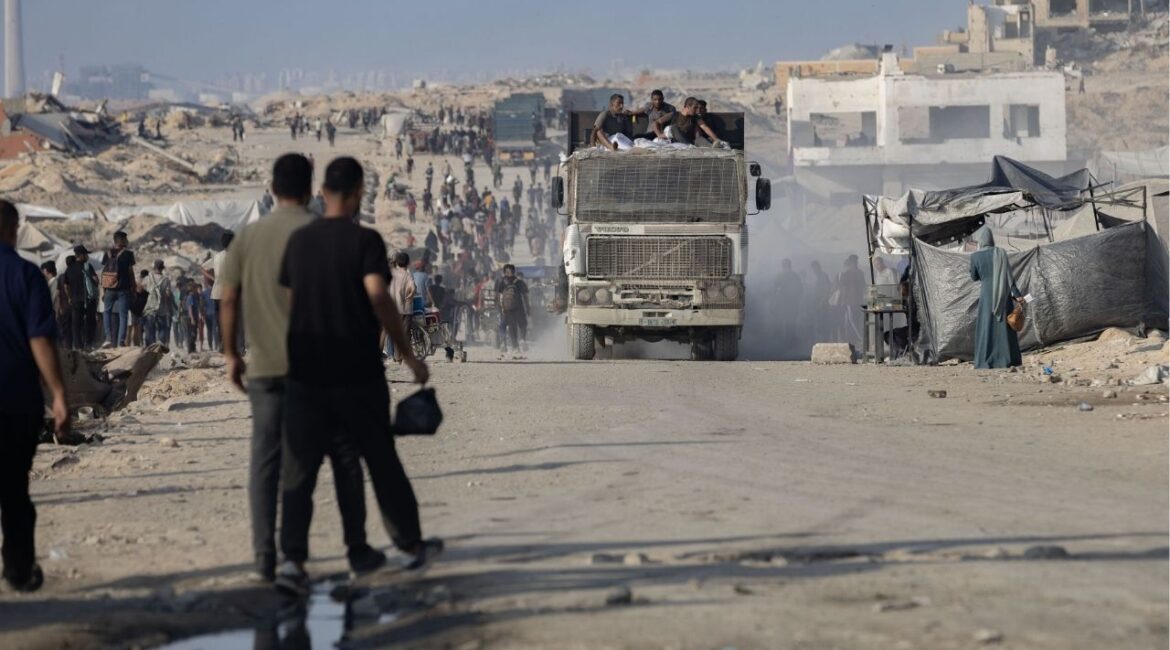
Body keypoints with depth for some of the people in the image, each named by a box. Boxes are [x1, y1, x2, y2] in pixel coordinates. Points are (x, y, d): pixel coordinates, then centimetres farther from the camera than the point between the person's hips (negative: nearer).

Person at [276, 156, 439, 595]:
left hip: (307, 374, 2)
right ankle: (412, 545, 27)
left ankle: (293, 559, -15)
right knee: (382, 461, 13)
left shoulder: (298, 241, 6)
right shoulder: (365, 241, -9)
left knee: (298, 471, 1)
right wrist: (407, 354, -13)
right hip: (359, 375, -2)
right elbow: (378, 296, -20)